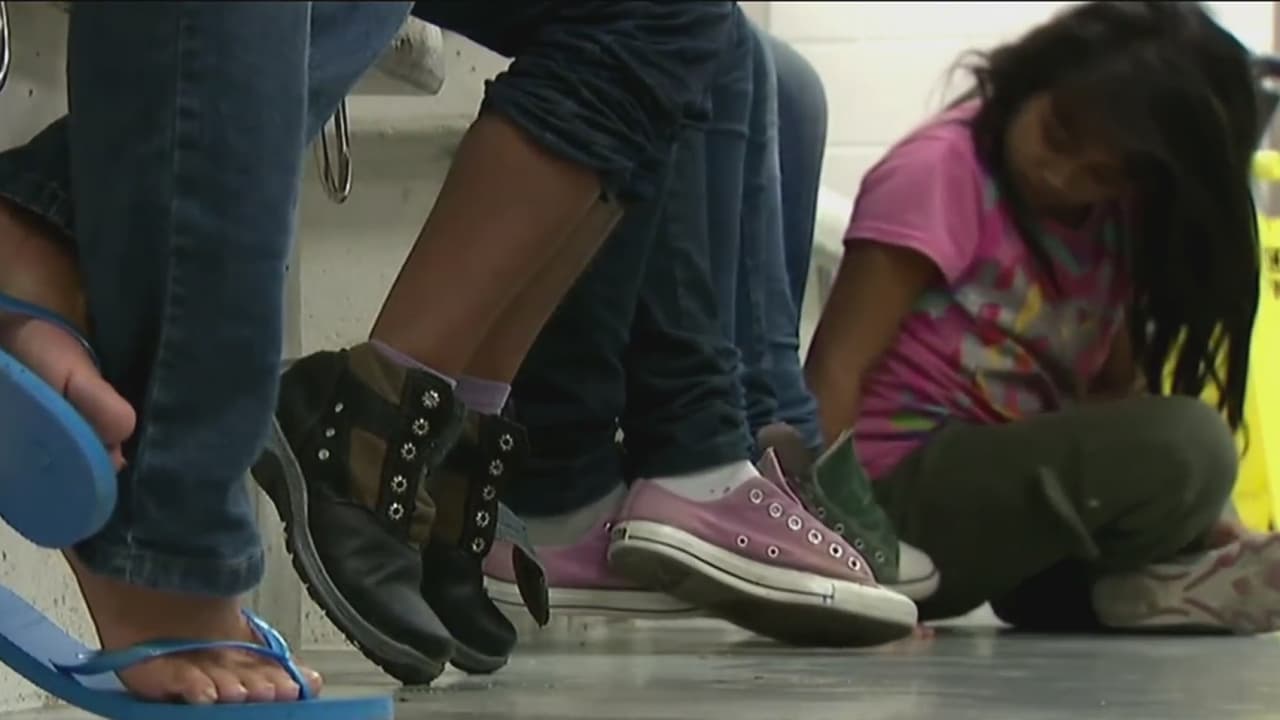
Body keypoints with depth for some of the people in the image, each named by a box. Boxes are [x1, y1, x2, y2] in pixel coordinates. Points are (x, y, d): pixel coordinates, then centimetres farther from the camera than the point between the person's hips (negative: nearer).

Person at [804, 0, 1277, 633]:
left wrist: (1195, 517, -7)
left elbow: (1117, 387, 10)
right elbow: (834, 371, -16)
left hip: (1011, 483, 8)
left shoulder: (1116, 224, 12)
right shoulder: (941, 170, -10)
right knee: (1189, 447, -25)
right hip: (902, 486, -8)